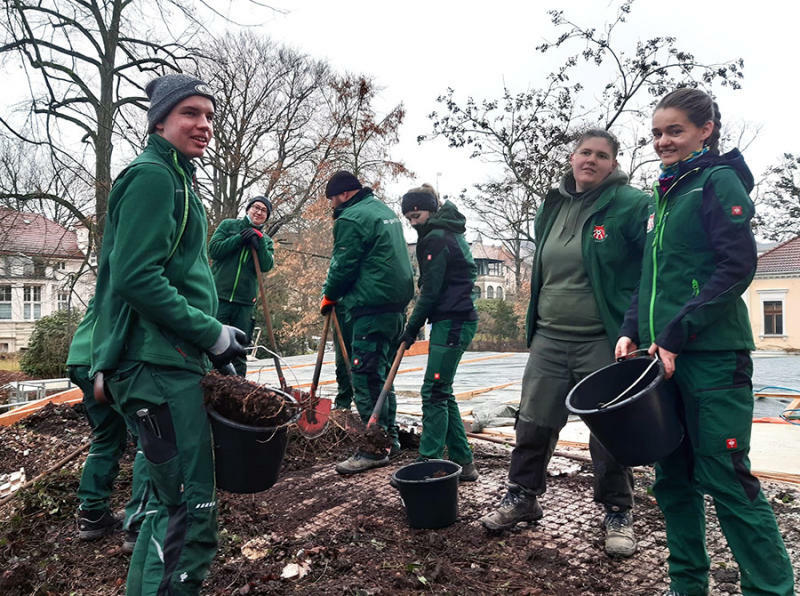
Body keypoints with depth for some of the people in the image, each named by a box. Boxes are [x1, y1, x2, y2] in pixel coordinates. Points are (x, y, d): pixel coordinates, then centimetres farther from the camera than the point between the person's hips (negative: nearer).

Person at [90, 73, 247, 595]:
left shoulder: (176, 180, 22)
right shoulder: (152, 176, -9)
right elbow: (136, 278, -20)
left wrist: (209, 338, 17)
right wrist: (213, 334, -15)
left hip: (172, 362, 10)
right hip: (158, 366, -10)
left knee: (171, 501, 19)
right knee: (192, 512, -8)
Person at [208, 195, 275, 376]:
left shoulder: (266, 240, 15)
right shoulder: (228, 225, 9)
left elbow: (266, 266, -1)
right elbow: (213, 250, -4)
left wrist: (259, 240, -12)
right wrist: (240, 238, -11)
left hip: (244, 302, 3)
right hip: (219, 296, -3)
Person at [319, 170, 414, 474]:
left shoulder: (351, 219, -11)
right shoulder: (384, 209, 20)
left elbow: (343, 266, -10)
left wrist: (329, 296, 8)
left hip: (372, 309, -10)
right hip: (397, 304, 10)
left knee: (366, 378, -5)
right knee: (382, 374, 18)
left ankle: (374, 450, -1)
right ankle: (389, 436, 26)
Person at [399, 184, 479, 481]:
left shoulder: (435, 239, -12)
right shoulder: (451, 233, 19)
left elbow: (431, 290, -14)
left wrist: (412, 327, -6)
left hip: (451, 322, -10)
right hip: (458, 319, 10)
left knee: (434, 392, -7)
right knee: (441, 392, 12)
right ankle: (463, 462, 17)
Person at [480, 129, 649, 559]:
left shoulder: (631, 205, -7)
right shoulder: (553, 207, 12)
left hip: (603, 342, -5)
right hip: (549, 339, 5)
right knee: (533, 423, 10)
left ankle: (618, 513, 25)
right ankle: (522, 496, 28)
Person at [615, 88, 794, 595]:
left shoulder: (719, 181, -3)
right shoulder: (663, 197, 18)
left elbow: (737, 267, -13)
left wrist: (676, 334, -18)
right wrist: (632, 330, 7)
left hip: (712, 357, -7)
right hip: (664, 358, 7)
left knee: (726, 478, -2)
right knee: (673, 477, 12)